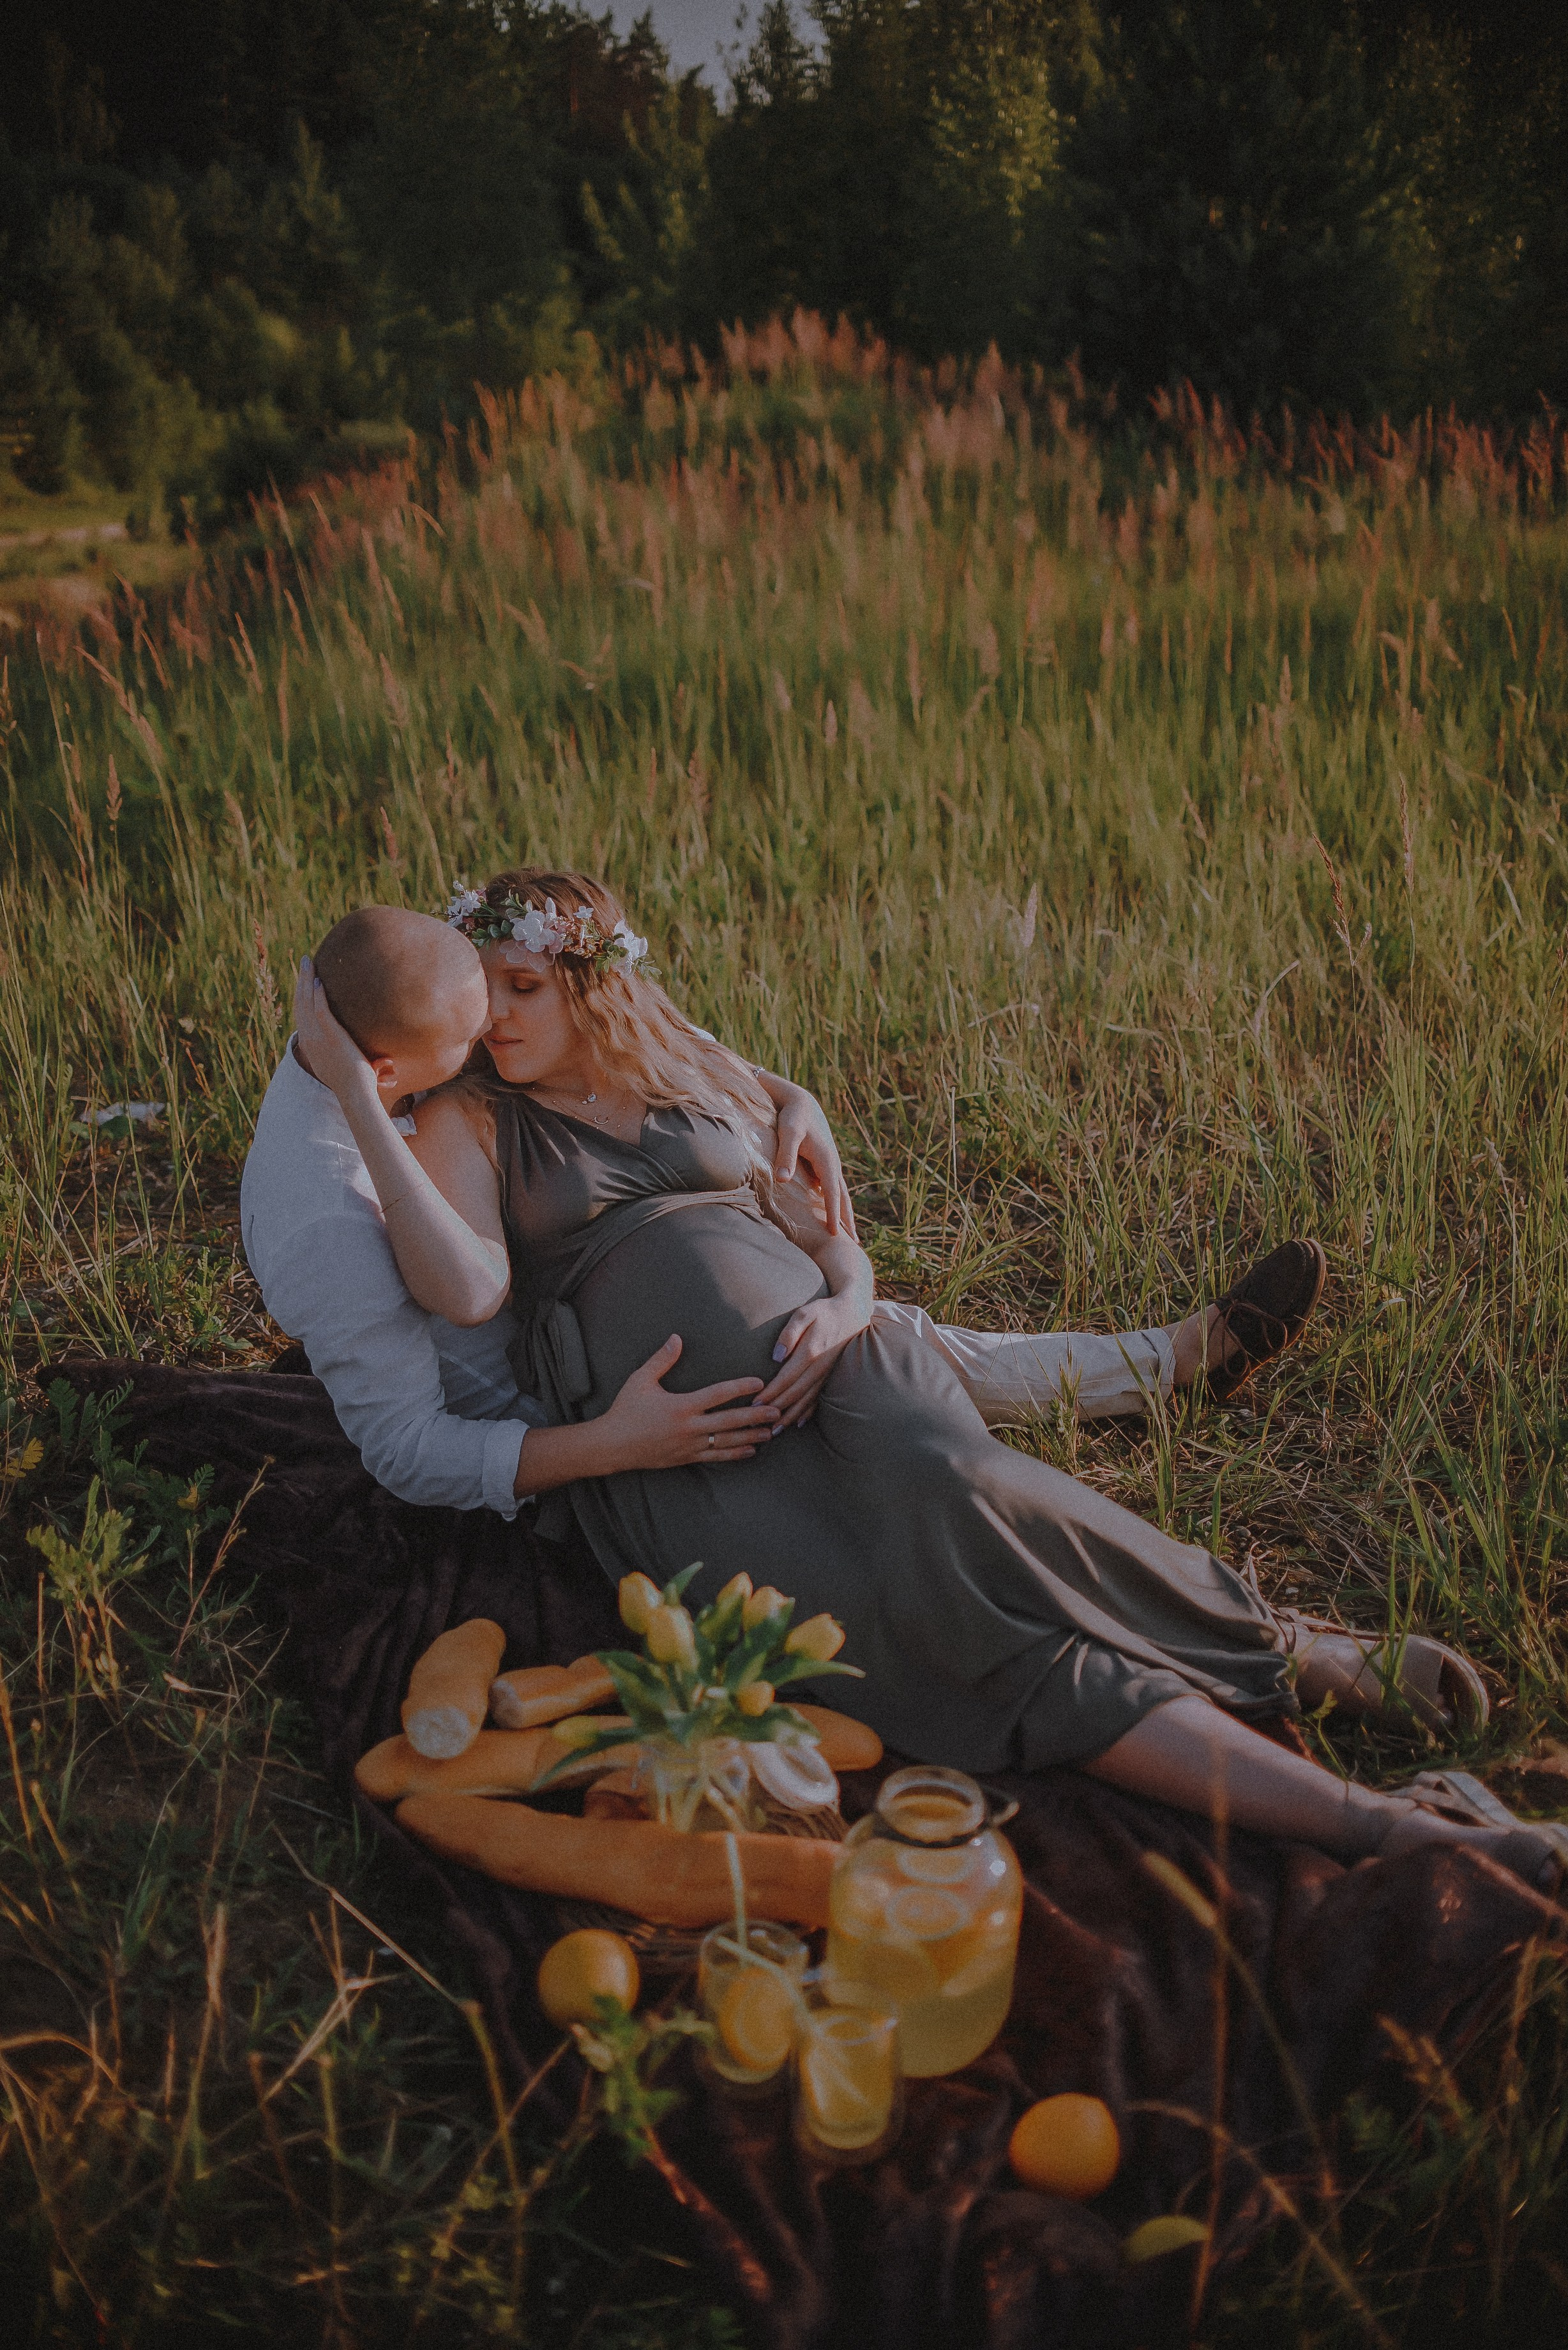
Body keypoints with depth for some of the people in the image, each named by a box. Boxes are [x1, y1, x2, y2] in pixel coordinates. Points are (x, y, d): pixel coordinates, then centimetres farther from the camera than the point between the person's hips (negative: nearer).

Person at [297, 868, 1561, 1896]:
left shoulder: (706, 1082, 21)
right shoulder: (470, 1120, 14)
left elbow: (838, 1245, 19)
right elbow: (467, 1285, -6)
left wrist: (840, 1309, -4)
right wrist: (360, 1104, -8)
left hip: (820, 1360, 3)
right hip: (672, 1452, -2)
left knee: (949, 1493, -35)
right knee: (915, 1624, -28)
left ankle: (1292, 1649, -26)